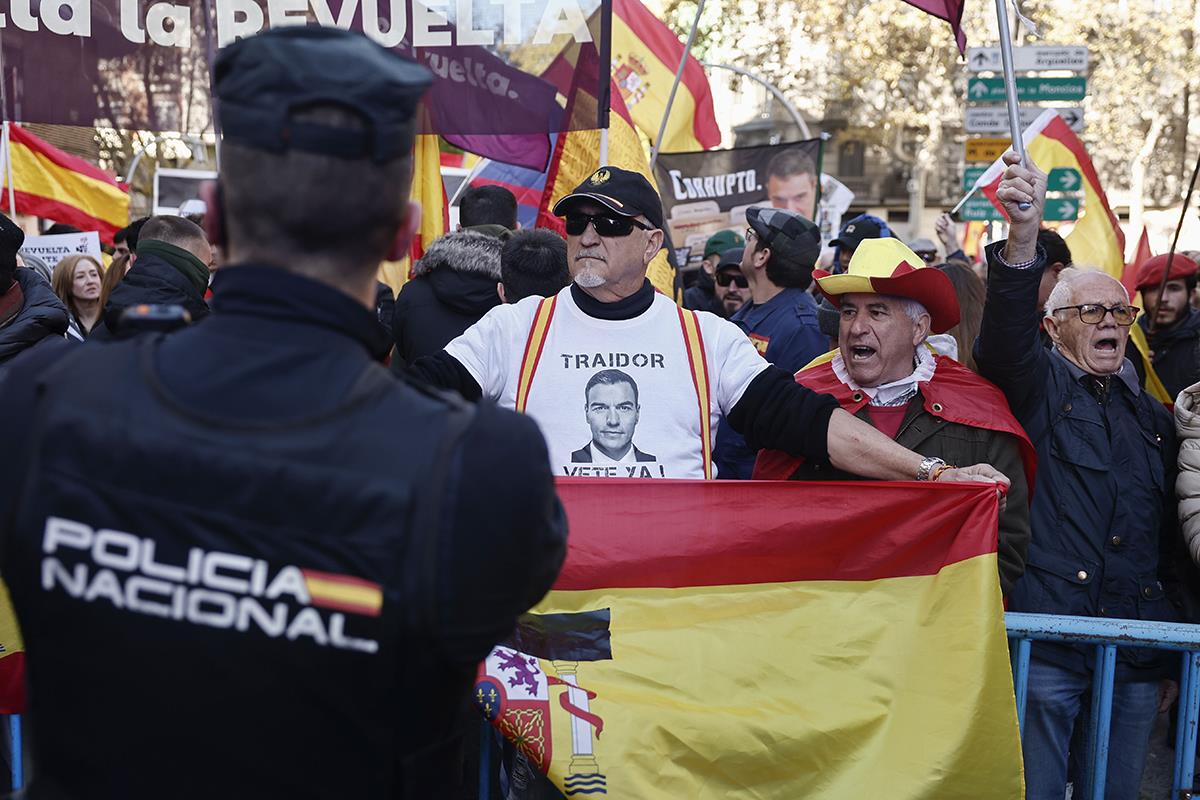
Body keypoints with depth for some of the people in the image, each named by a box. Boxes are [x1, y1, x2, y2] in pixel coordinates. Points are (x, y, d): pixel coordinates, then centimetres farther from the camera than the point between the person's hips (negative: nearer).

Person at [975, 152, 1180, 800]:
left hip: (1137, 654, 5)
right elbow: (1004, 333, -20)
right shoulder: (1038, 386, 3)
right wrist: (1022, 236, -36)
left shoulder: (1152, 417, 18)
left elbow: (1171, 540, 21)